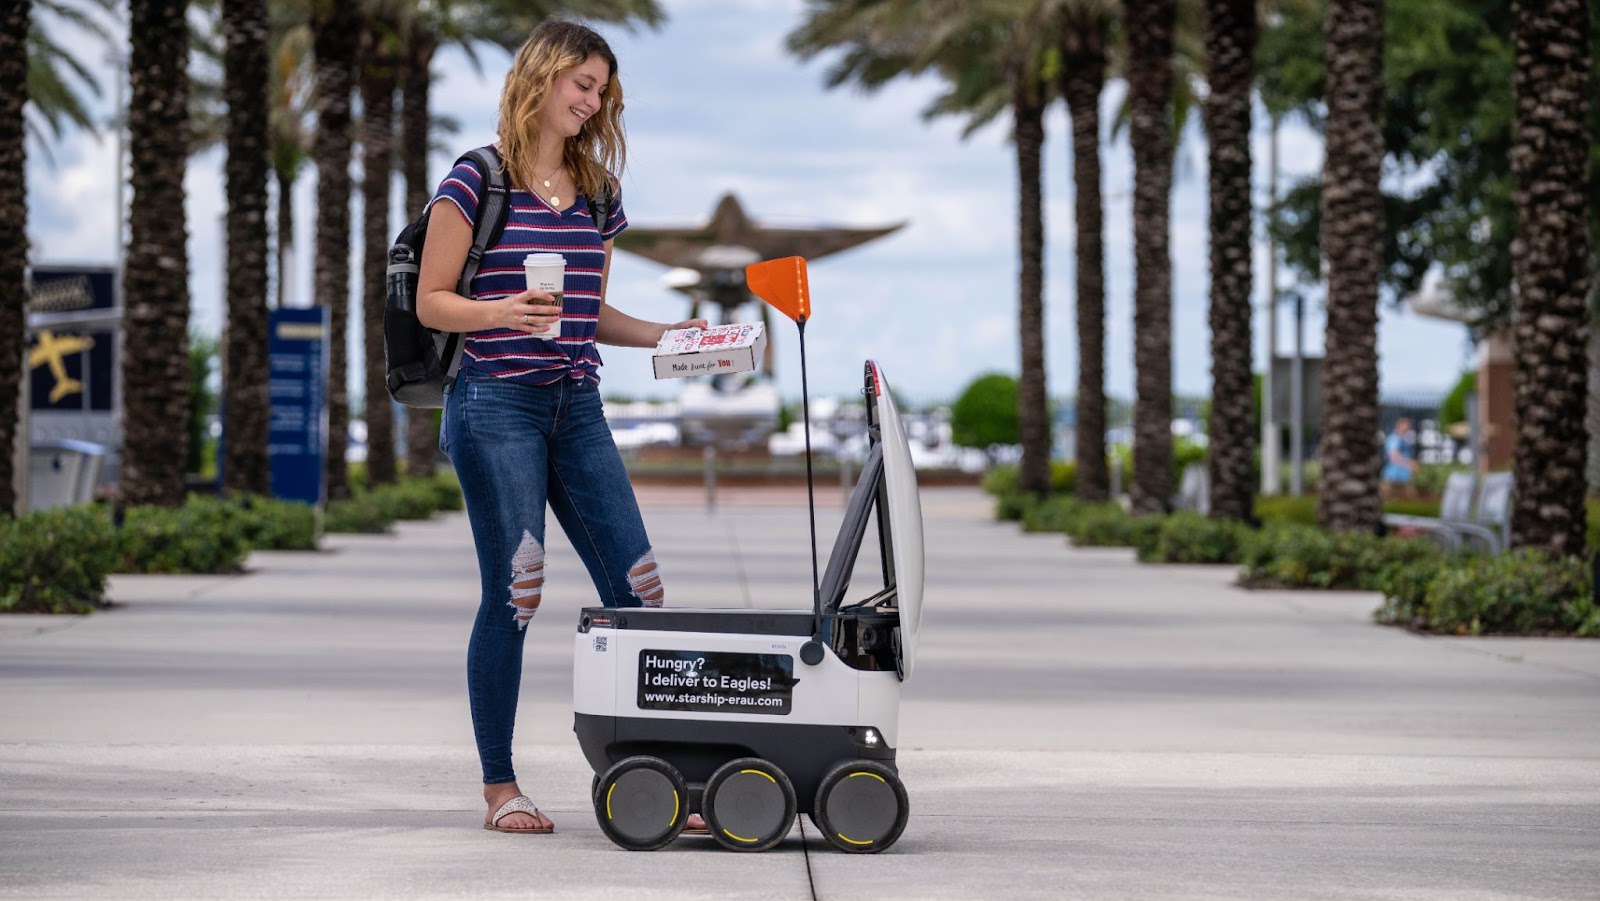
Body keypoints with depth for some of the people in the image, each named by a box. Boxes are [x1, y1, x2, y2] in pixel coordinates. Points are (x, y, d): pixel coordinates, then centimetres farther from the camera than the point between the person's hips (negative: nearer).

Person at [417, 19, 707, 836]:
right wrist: (502, 312, -21)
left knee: (635, 586, -2)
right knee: (513, 592, -7)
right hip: (496, 406, -6)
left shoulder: (596, 191, 14)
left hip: (576, 409, 6)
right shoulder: (476, 182, -4)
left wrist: (658, 335, 4)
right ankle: (499, 788, 4)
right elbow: (430, 303, -4)